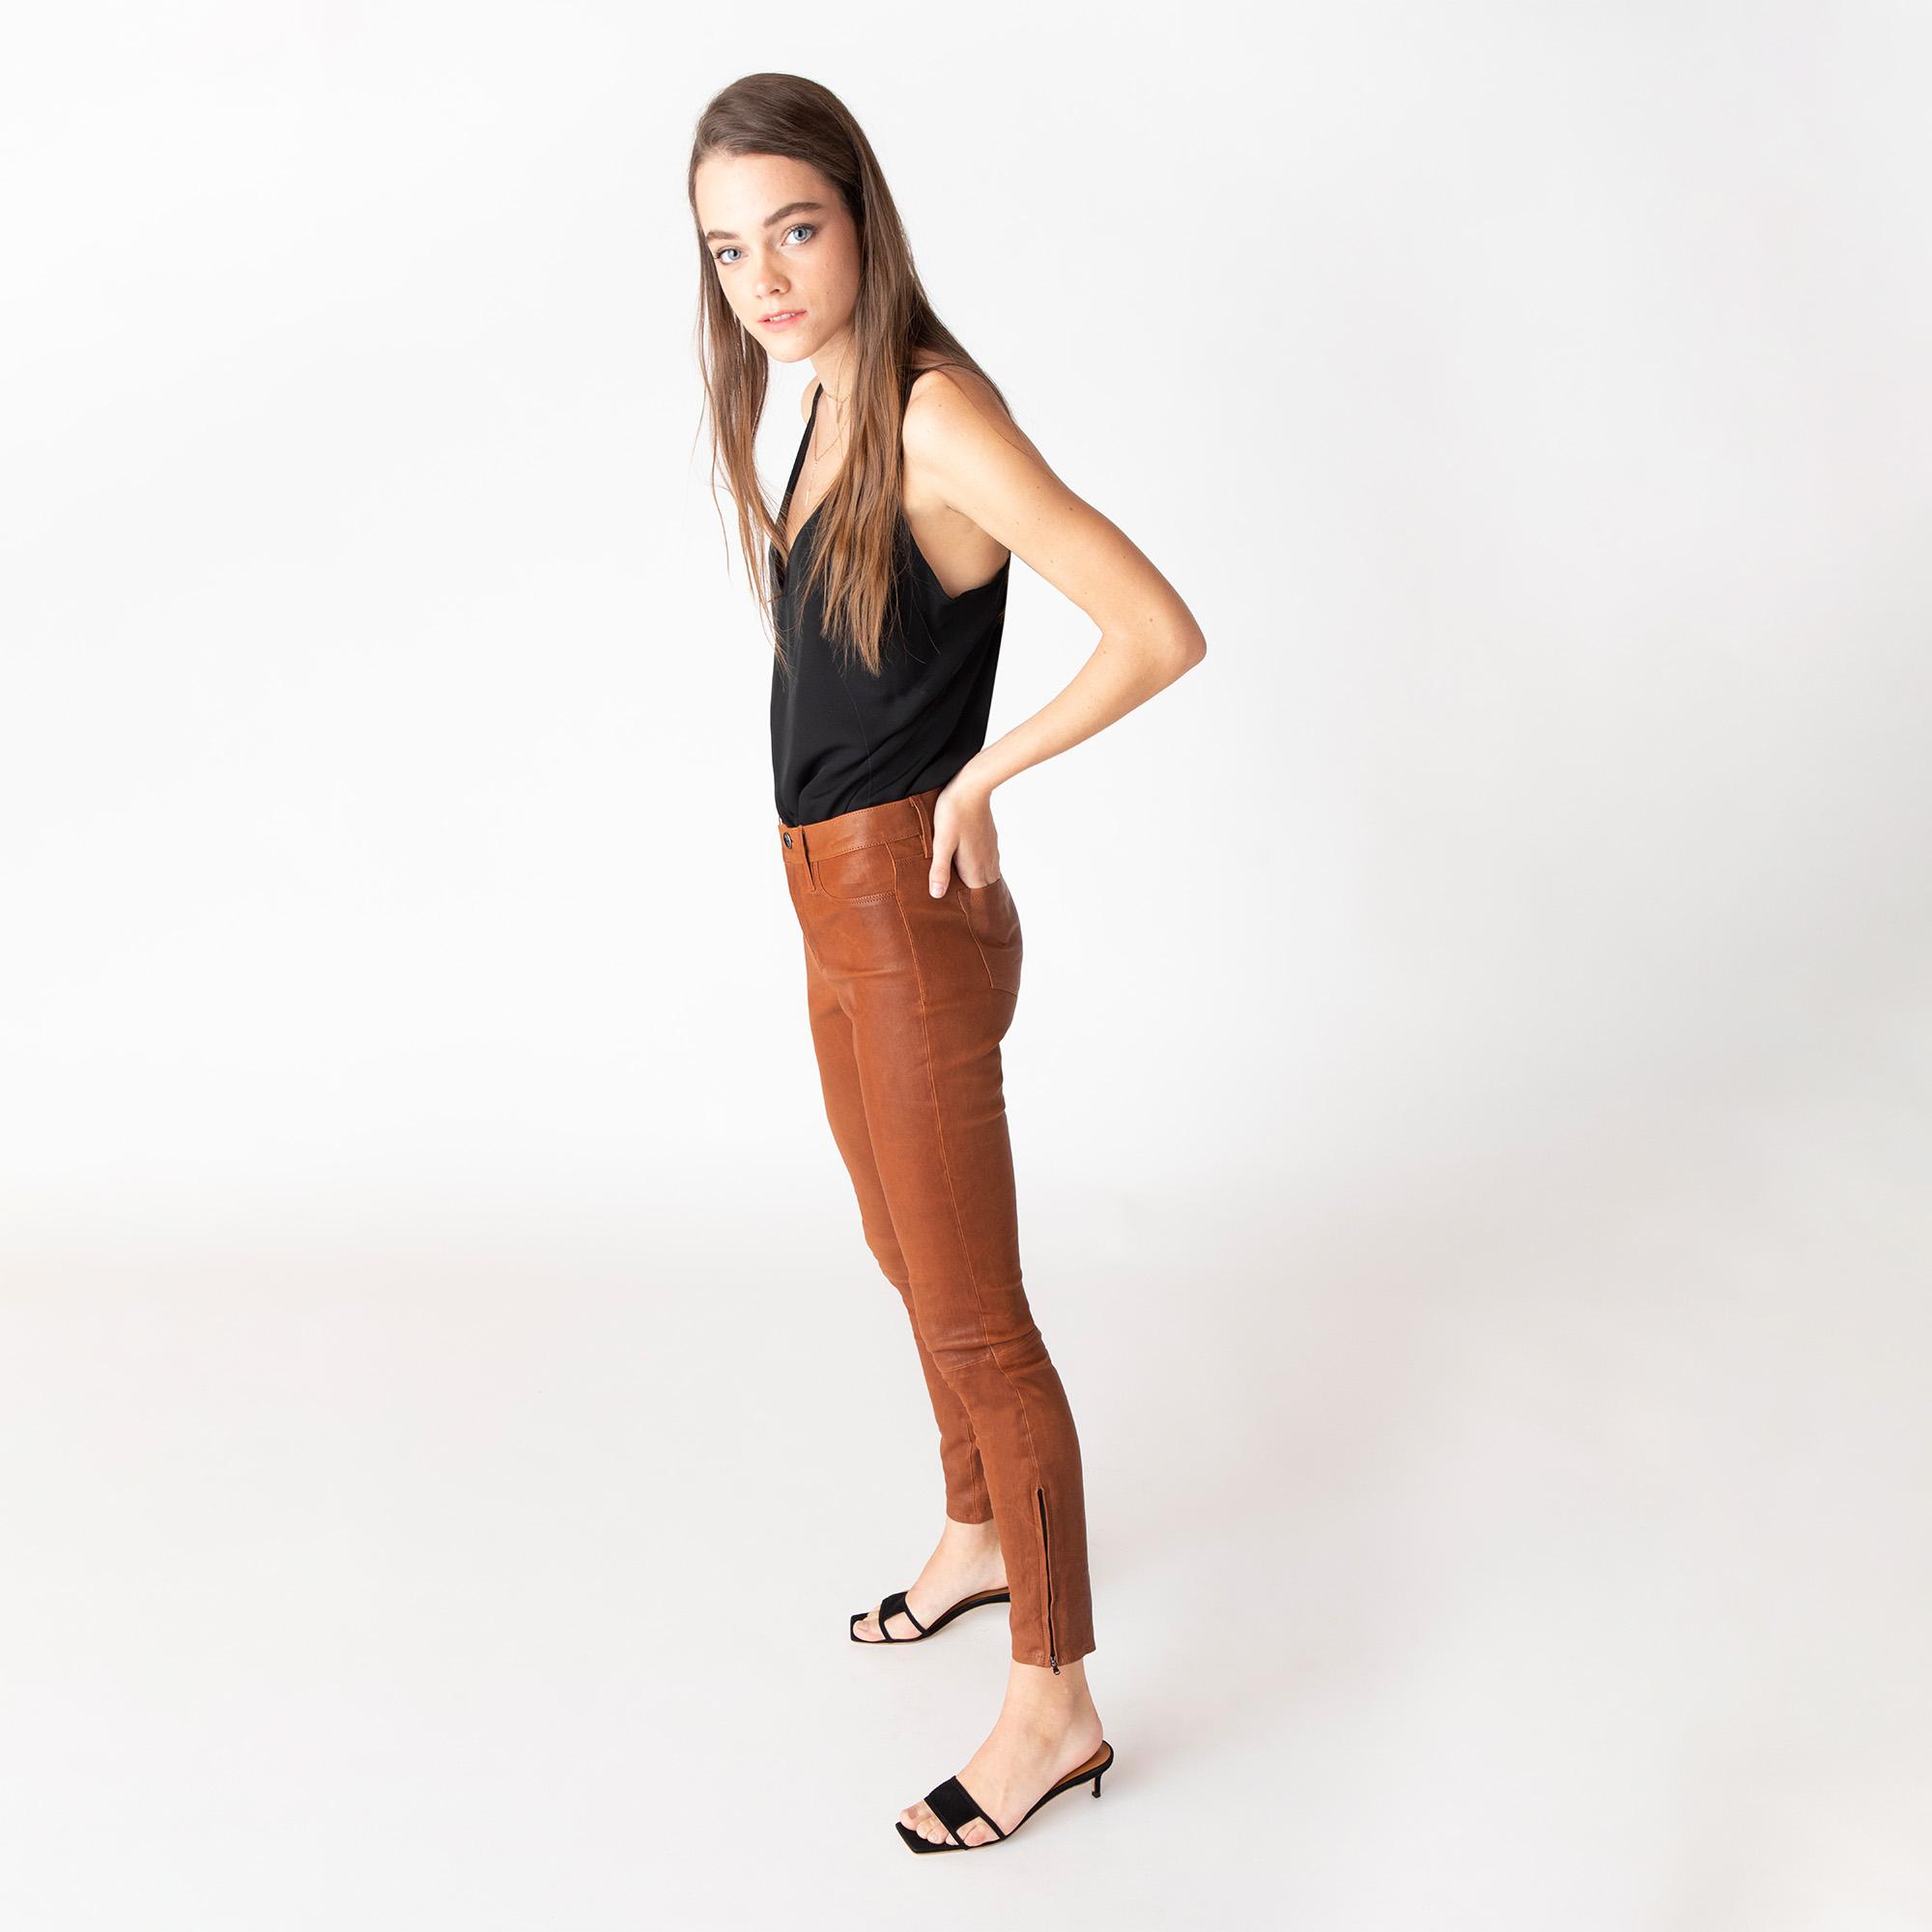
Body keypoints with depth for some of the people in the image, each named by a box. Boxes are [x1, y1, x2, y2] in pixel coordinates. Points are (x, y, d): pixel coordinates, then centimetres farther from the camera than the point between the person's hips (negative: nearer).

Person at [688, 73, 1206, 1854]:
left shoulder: (939, 416, -19)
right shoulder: (829, 409, 8)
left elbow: (1162, 635, -28)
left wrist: (983, 773, -17)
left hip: (910, 918, -9)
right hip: (835, 907, 9)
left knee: (973, 1317, 0)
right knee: (908, 1259, 23)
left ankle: (1058, 1700, 16)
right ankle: (981, 1533, 46)